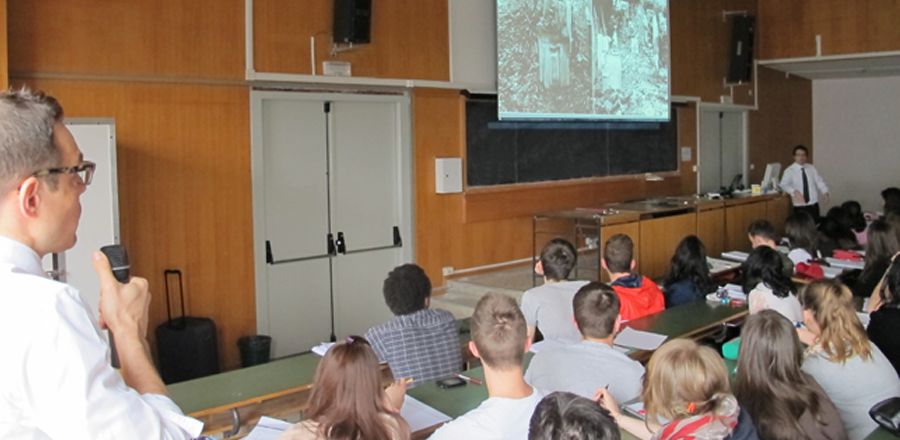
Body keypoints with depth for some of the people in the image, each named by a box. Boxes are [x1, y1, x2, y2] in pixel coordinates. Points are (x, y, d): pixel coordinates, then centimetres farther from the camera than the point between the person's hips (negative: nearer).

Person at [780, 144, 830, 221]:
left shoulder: (812, 168, 7)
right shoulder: (789, 170, -5)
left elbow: (819, 181, 4)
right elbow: (784, 185, -15)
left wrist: (825, 193, -13)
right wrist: (794, 191, -33)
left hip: (813, 204, 4)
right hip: (800, 206, -4)